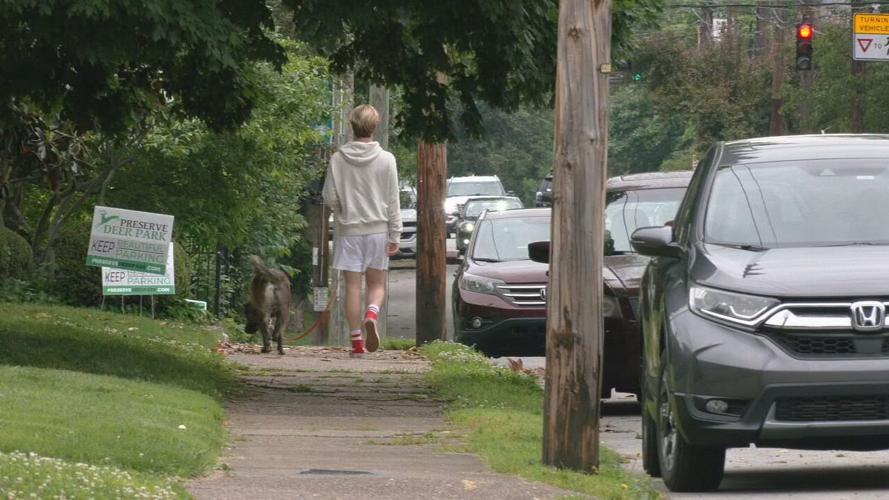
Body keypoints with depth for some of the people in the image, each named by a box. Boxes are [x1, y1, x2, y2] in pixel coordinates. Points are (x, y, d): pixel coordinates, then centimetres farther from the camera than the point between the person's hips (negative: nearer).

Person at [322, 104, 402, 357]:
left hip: (348, 230, 0)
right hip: (378, 229, 0)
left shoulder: (338, 159, -4)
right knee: (377, 283, 11)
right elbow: (393, 201, -2)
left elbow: (330, 197, -3)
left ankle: (357, 341, 3)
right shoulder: (386, 159, -4)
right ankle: (372, 315, -19)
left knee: (352, 286, 4)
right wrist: (395, 235, 2)